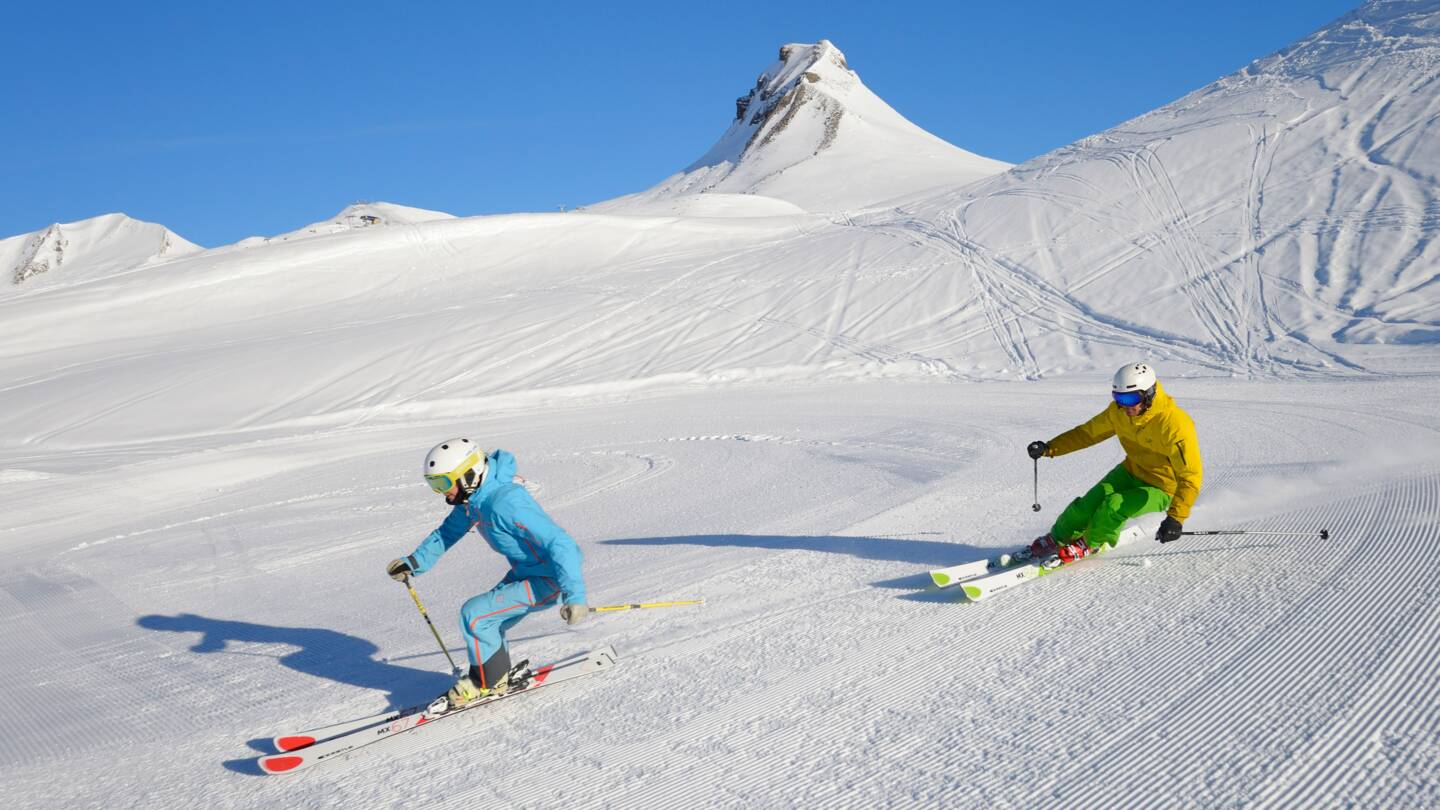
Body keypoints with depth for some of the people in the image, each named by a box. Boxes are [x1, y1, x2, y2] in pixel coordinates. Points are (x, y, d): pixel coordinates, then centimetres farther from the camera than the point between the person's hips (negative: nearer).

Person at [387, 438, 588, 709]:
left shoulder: (505, 503, -31)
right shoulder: (471, 498, -1)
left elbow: (559, 542, -33)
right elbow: (448, 532, 17)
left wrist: (574, 595, -37)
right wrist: (413, 563, 6)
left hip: (550, 580, -9)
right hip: (524, 572, 9)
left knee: (474, 614, -12)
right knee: (487, 624, 13)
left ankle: (489, 681, 7)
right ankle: (498, 676, 34)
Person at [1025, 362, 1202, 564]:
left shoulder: (1174, 425, -32)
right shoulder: (1119, 411, -12)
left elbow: (1190, 476, -32)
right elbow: (1089, 432, 2)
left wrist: (1175, 518, -42)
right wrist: (1050, 448, -10)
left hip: (1160, 489, -6)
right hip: (1131, 472, 6)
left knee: (1114, 507, -27)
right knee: (1087, 505, -11)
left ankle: (1090, 544, 3)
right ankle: (1057, 540, 16)